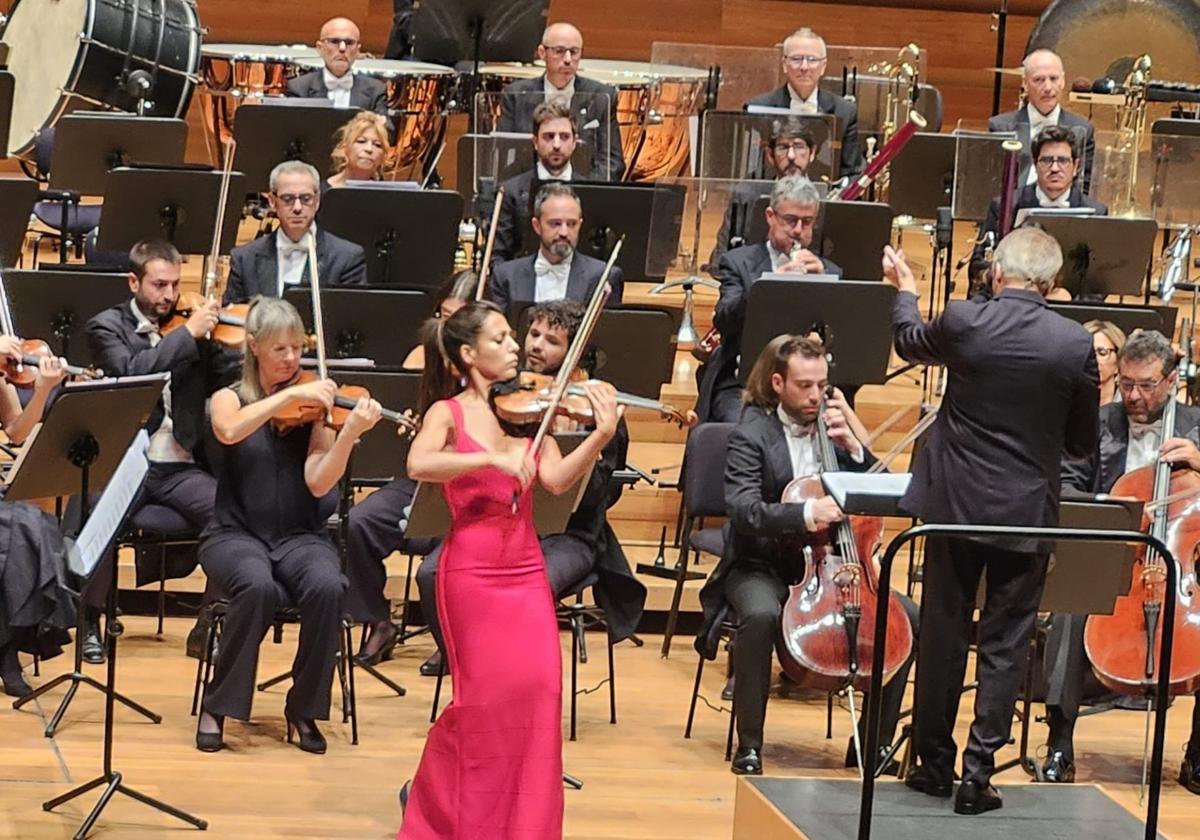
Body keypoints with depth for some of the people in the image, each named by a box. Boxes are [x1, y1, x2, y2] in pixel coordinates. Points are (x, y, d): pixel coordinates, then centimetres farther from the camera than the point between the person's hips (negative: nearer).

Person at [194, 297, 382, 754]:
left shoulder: (313, 406, 5)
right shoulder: (230, 398, 4)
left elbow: (318, 484, -9)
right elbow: (229, 431, -23)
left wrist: (350, 433, -24)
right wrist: (289, 394, -27)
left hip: (299, 536, 1)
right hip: (236, 534, -1)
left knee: (327, 586, -32)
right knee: (258, 586, -35)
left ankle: (304, 708, -12)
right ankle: (217, 707, -18)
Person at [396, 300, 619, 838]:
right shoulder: (448, 412, -3)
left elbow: (557, 480, -6)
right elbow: (418, 465, -23)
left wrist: (601, 437, -21)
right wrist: (493, 458, -31)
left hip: (526, 570, 4)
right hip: (472, 571, -4)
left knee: (538, 688, -7)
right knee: (487, 696, -3)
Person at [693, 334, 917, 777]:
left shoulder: (832, 423, 9)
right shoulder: (752, 433, -7)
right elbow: (744, 510, -21)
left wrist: (853, 446, -8)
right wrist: (806, 513, -36)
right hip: (762, 566, -5)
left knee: (907, 616, -15)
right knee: (762, 614, -38)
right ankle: (749, 744, -24)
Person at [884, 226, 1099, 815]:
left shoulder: (963, 322, -11)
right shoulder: (1076, 345, -10)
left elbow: (910, 343, 13)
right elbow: (1083, 442, 1)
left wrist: (905, 291, 33)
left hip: (955, 502, 1)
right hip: (1028, 512, -1)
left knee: (943, 632, 13)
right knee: (1005, 644, 7)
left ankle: (934, 761, 20)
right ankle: (978, 770, 4)